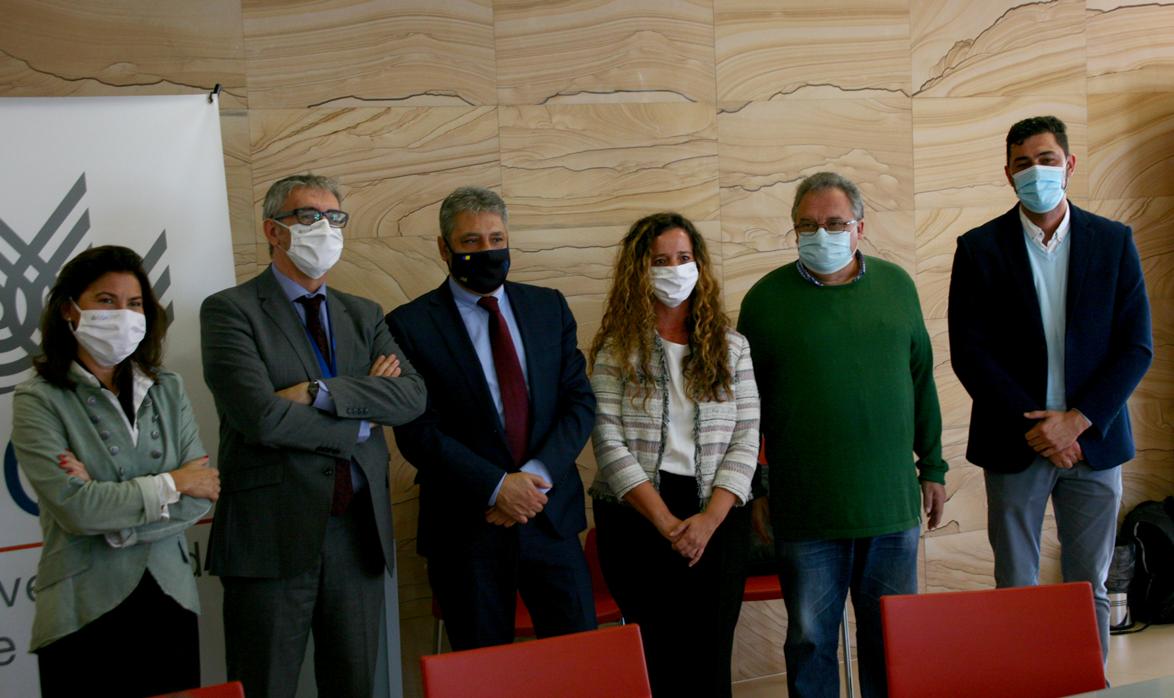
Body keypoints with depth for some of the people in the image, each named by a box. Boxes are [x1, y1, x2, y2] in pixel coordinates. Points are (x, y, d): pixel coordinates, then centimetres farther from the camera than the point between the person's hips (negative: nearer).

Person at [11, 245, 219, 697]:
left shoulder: (168, 391, 7)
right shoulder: (38, 401, -4)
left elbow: (201, 498, -1)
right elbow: (73, 507, -16)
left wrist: (111, 515, -13)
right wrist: (171, 485, -8)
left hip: (170, 605, 4)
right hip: (84, 617, -3)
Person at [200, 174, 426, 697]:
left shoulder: (364, 315, 13)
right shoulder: (230, 310, -4)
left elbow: (412, 396, -3)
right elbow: (261, 416, -18)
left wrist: (321, 392, -16)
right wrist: (361, 416, -7)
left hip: (359, 532, 5)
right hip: (273, 534, -5)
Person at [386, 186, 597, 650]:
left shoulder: (549, 307, 9)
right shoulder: (410, 325, -3)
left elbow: (580, 402, 4)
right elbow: (417, 432, -9)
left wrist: (537, 475, -11)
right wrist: (497, 488, -16)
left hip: (552, 516, 3)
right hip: (466, 529, -3)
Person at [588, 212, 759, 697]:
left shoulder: (731, 347, 9)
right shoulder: (617, 350, 2)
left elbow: (746, 439, 3)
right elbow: (608, 442, -6)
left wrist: (709, 519, -10)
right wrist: (666, 522, -12)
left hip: (718, 519, 2)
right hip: (638, 519, -1)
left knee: (711, 658, 2)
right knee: (656, 659, 2)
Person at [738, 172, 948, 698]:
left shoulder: (896, 285, 7)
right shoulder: (767, 298, -2)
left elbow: (922, 382, 13)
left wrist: (933, 467, 12)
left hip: (893, 503, 3)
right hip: (806, 513, -2)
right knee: (810, 641, 8)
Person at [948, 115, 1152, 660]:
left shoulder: (1113, 242, 5)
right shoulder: (980, 248, 0)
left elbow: (1137, 347, 0)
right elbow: (968, 352, -5)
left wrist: (1077, 420, -11)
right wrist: (1033, 427, -12)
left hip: (1092, 439, 1)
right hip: (1014, 445, -1)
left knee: (1089, 589, 9)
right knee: (1015, 590, 5)